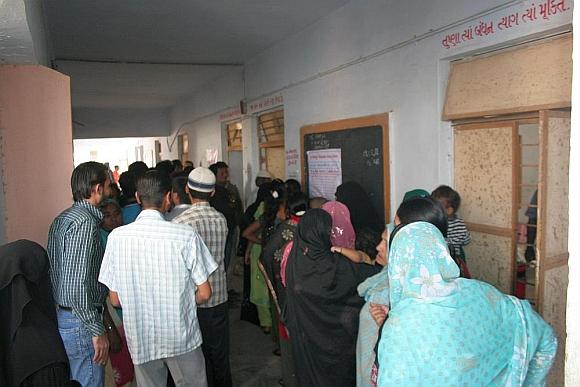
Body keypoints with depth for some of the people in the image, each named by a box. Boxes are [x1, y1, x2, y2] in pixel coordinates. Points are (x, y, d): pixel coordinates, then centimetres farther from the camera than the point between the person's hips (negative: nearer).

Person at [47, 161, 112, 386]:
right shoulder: (85, 222, -20)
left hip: (60, 315, 10)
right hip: (79, 320, -10)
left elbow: (57, 271, 15)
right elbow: (77, 285, -26)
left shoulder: (62, 219, 11)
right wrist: (97, 331, -21)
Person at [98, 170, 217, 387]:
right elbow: (204, 294, -10)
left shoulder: (117, 236, -10)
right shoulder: (186, 235, -16)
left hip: (140, 339, 2)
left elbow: (115, 299, -2)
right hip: (182, 336, -2)